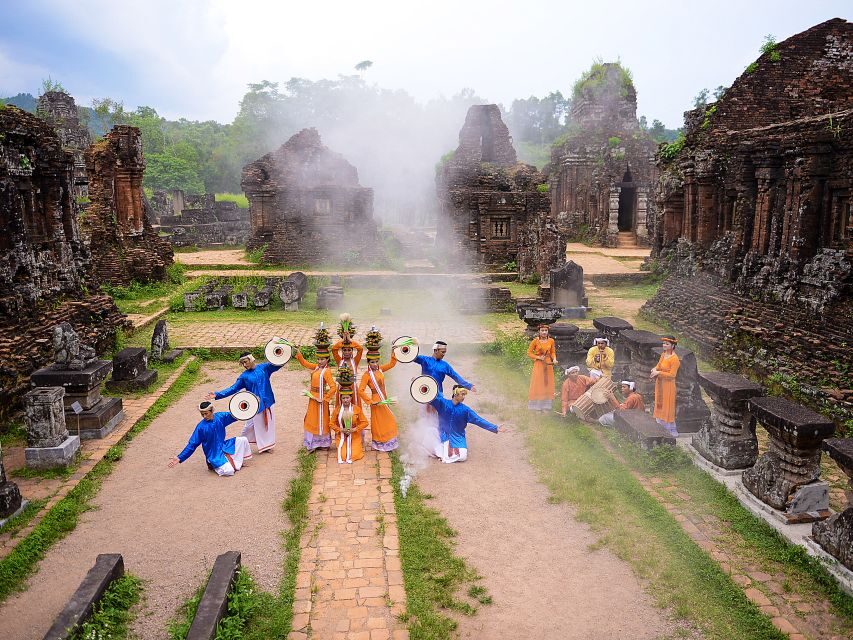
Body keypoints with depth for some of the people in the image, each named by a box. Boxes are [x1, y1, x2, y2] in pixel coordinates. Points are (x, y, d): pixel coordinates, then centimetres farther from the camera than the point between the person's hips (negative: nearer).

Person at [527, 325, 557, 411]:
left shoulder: (551, 341, 3)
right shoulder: (535, 341, -7)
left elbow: (553, 352, 12)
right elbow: (529, 353, -4)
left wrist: (554, 359, -7)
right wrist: (538, 357, -15)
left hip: (548, 364, 4)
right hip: (538, 365, -3)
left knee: (547, 384, 7)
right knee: (538, 385, 0)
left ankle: (546, 406, 16)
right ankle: (536, 407, 6)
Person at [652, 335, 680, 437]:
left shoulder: (674, 359, -19)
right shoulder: (663, 354, 5)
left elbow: (672, 375, -21)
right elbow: (658, 365, 17)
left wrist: (659, 373, -21)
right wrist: (655, 369, -4)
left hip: (668, 386, -8)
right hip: (659, 384, 8)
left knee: (667, 408, -1)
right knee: (660, 405, 16)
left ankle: (672, 430, 10)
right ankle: (661, 426, 28)